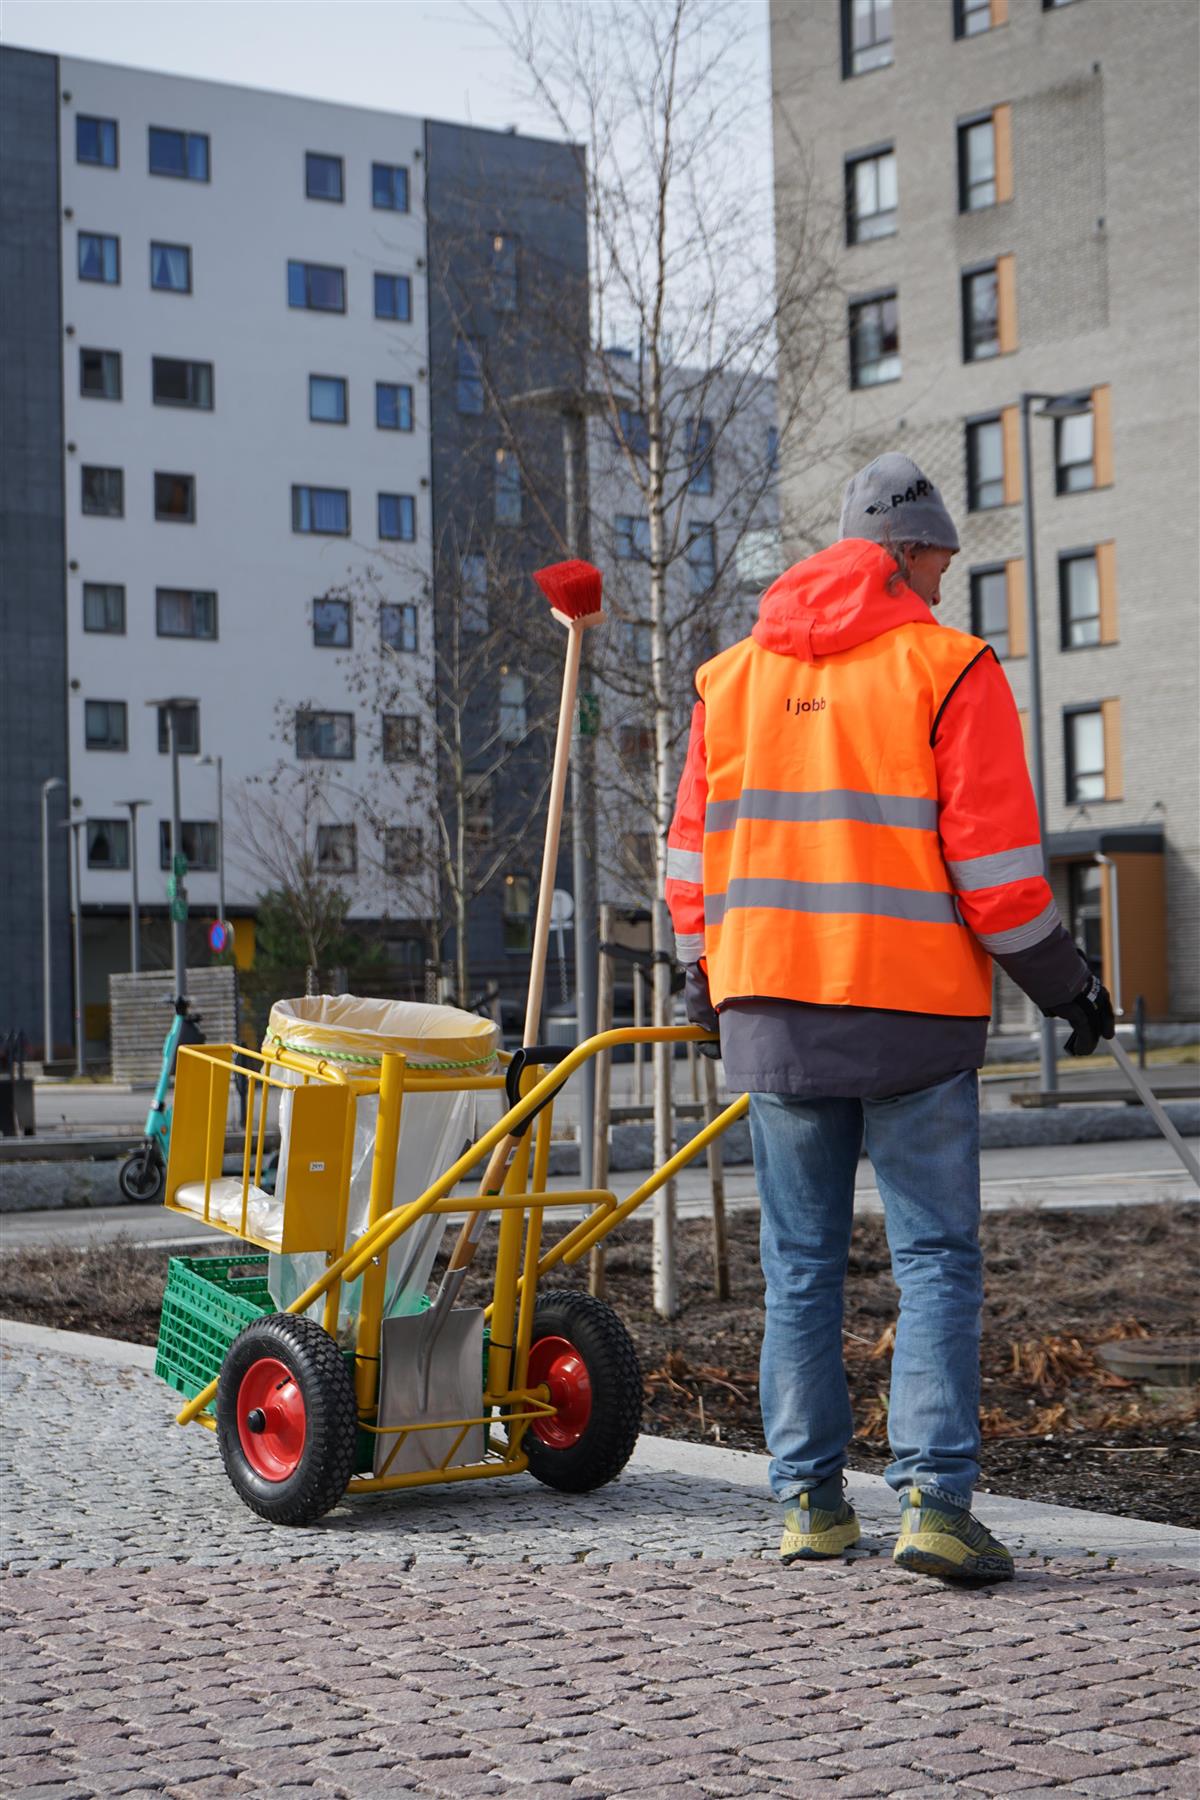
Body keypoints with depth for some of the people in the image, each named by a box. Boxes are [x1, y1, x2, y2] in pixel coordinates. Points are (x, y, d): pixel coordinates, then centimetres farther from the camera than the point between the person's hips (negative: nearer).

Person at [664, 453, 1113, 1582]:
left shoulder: (733, 675, 11)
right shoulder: (947, 667, -4)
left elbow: (693, 848, 13)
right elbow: (992, 854, -9)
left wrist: (706, 978, 26)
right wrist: (1061, 982, 2)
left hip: (770, 1007, 4)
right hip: (912, 1016, -4)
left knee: (800, 1264, 12)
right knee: (935, 1258, 1)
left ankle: (809, 1501, 14)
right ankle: (934, 1498, -8)